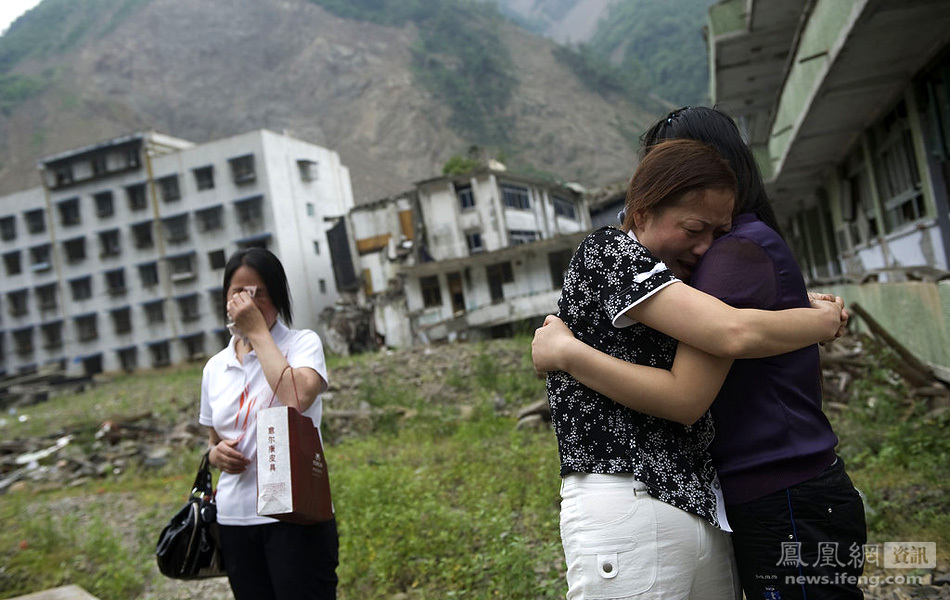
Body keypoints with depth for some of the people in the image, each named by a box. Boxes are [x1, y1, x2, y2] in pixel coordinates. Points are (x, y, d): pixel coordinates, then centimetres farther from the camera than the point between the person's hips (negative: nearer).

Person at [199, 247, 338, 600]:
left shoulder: (303, 343, -4)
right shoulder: (215, 368, 10)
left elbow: (297, 398, -25)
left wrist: (258, 331, -16)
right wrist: (217, 454, -3)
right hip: (234, 518, 5)